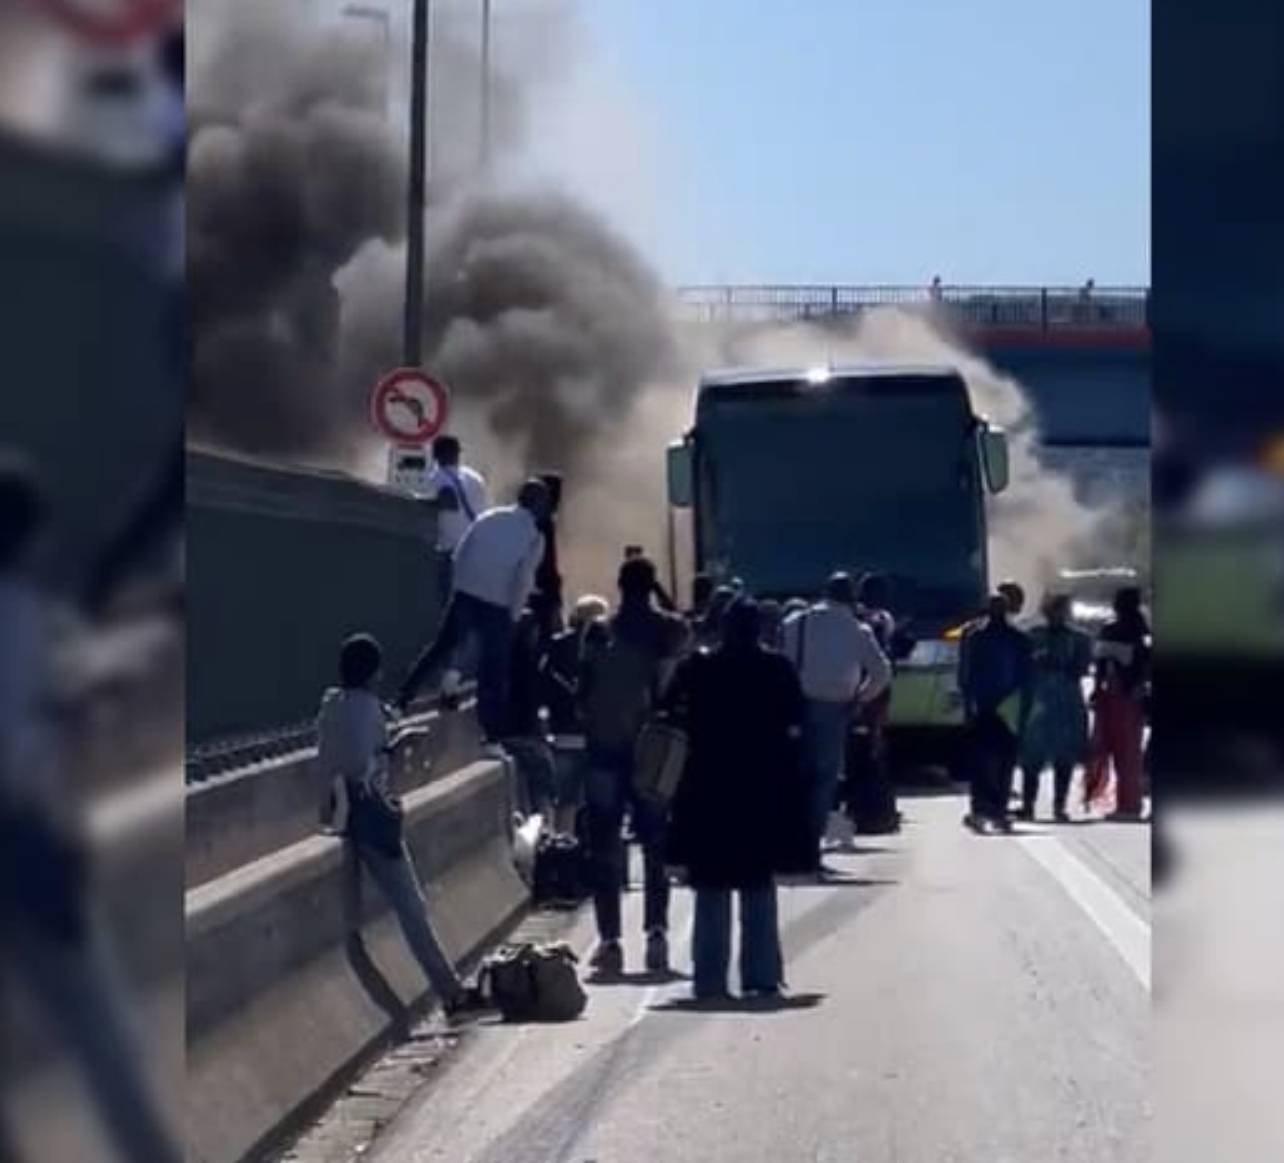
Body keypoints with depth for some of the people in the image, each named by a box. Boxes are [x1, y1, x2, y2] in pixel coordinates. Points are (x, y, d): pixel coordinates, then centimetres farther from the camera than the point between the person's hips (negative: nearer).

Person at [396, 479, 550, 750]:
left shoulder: (488, 517, 8)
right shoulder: (534, 536, -5)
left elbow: (459, 556, 8)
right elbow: (524, 580, -10)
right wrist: (513, 614, 1)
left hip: (466, 594, 4)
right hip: (497, 605, -4)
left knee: (441, 647, 16)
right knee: (494, 668, 5)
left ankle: (402, 697, 12)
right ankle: (491, 733, 8)